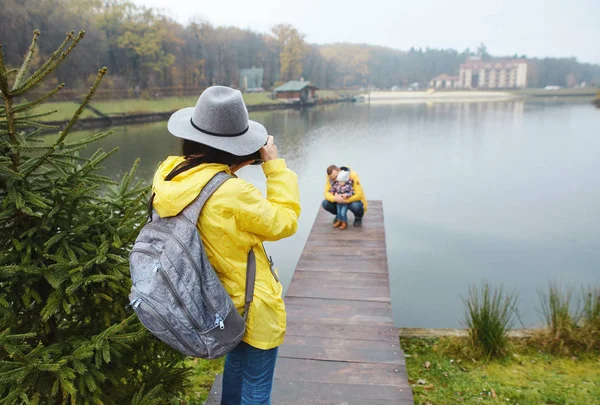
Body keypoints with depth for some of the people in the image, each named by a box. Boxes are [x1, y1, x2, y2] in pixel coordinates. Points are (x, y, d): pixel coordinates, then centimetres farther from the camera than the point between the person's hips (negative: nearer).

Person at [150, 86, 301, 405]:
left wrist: (232, 167, -2)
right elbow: (284, 222, -18)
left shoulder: (168, 176, -11)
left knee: (235, 362, 33)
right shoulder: (233, 193, -34)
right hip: (253, 307, -8)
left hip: (221, 302, 8)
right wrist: (275, 167, -13)